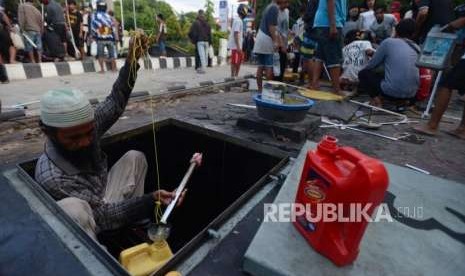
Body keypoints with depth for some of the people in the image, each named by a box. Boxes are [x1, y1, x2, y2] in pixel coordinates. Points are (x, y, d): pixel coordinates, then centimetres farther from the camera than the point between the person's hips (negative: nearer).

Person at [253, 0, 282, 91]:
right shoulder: (275, 7, -6)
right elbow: (271, 26, -15)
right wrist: (275, 41, -17)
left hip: (260, 39, 9)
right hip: (267, 40, -9)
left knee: (260, 66, 5)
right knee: (269, 67, -8)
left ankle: (260, 88, 7)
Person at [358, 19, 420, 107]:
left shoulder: (388, 42, 0)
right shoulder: (417, 48, 15)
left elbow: (372, 65, 6)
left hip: (392, 91, -6)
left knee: (363, 73, 14)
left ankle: (376, 98, -4)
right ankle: (402, 101, 15)